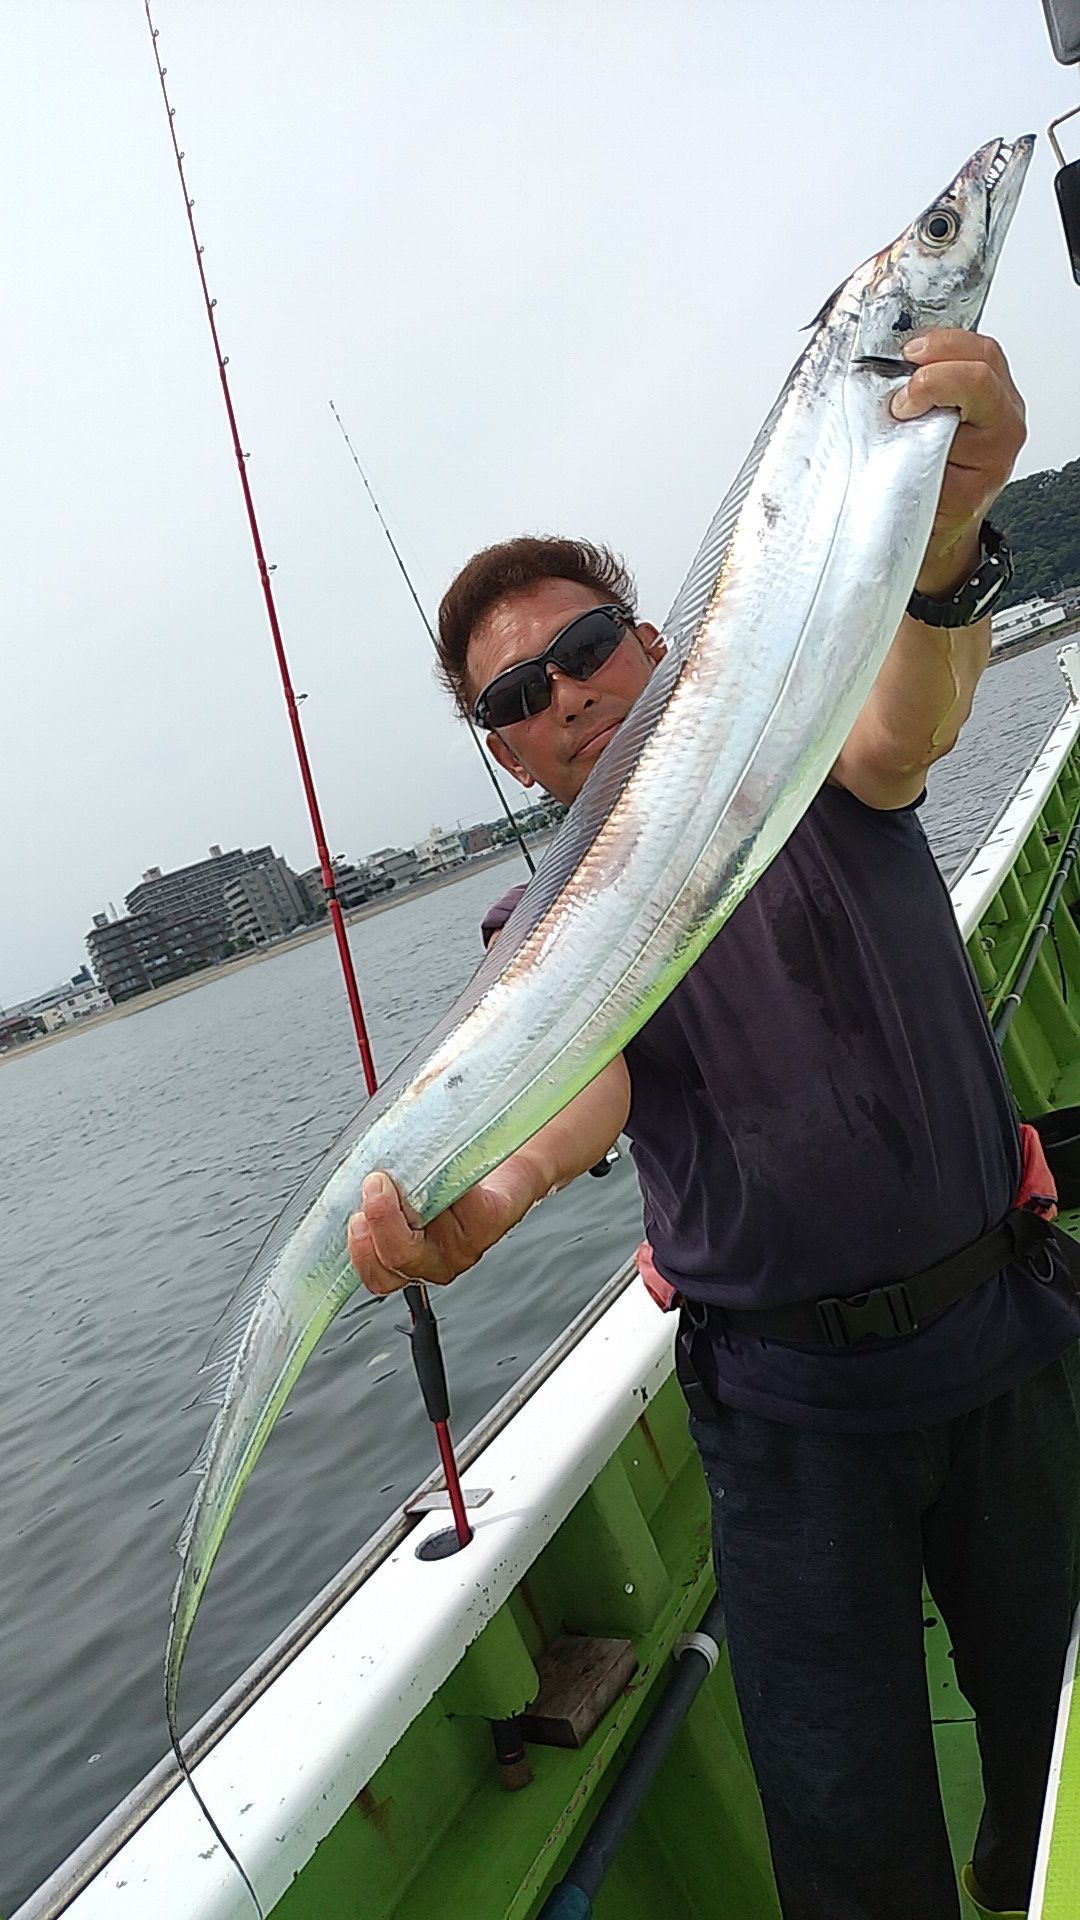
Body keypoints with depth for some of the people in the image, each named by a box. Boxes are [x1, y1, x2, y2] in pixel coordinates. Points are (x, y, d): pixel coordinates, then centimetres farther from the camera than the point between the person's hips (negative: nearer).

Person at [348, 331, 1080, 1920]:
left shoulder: (811, 778, -3)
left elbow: (903, 721, -27)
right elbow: (582, 1075, -23)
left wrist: (946, 527, -48)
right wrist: (490, 1187, -46)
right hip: (790, 1400, 0)